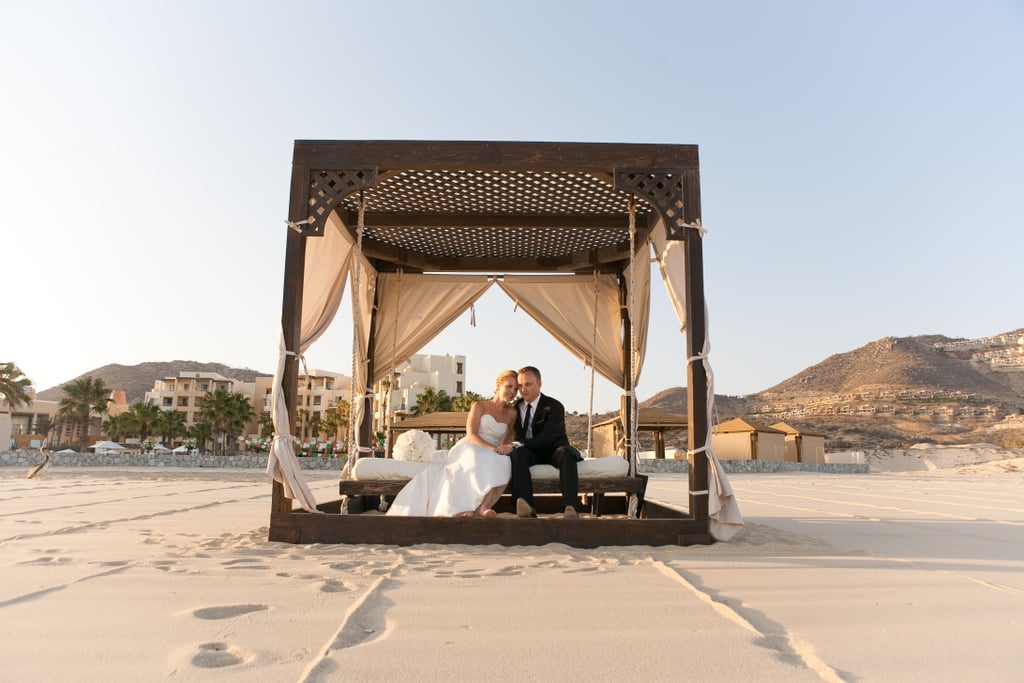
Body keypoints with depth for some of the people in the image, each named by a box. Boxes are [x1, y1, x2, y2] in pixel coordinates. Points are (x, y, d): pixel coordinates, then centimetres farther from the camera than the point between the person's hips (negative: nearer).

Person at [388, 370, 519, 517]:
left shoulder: (512, 413, 15)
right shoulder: (479, 406, 5)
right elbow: (471, 436, -8)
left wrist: (505, 448, -8)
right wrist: (494, 449, -25)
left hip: (491, 457, 3)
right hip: (468, 450, -3)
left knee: (503, 464, -35)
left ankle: (483, 506, -42)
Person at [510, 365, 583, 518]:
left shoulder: (554, 407, -9)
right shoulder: (516, 407, 10)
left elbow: (546, 438, -21)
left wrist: (518, 444, -28)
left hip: (553, 451, -3)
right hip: (531, 454, 3)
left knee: (566, 453, -37)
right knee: (518, 452, -31)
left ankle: (570, 507, -51)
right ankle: (526, 505, -48)